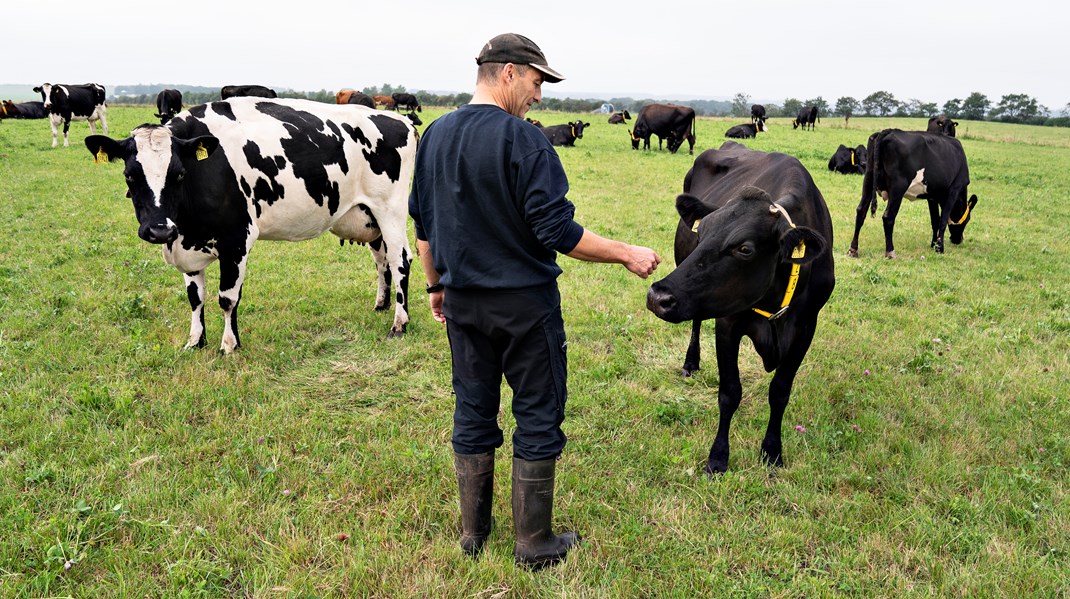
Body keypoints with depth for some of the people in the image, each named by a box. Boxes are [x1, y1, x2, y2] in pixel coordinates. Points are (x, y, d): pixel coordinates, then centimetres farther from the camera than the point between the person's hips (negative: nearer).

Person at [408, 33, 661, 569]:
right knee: (538, 419, 7)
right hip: (525, 302, -6)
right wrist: (627, 254, -10)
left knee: (473, 414, 16)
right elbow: (557, 231, -20)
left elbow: (422, 225, 13)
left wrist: (436, 285, 23)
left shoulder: (434, 136, 6)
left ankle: (473, 534, 28)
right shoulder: (521, 138, -16)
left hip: (463, 302, 7)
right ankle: (534, 545, 17)